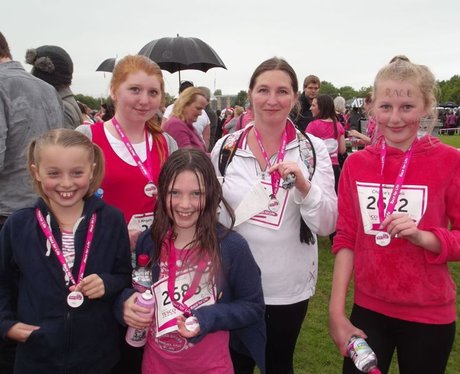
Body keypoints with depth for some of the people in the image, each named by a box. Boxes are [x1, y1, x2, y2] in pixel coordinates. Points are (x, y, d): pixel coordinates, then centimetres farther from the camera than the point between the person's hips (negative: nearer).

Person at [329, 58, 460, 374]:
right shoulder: (356, 164, -2)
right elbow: (346, 239, 1)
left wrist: (422, 236, -25)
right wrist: (337, 311, -3)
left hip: (429, 315, -2)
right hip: (368, 308, 2)